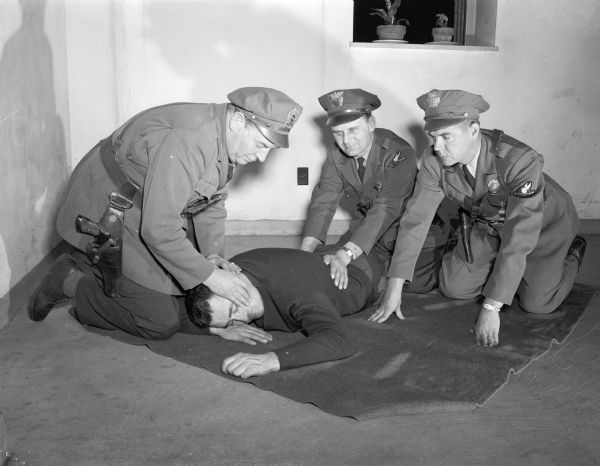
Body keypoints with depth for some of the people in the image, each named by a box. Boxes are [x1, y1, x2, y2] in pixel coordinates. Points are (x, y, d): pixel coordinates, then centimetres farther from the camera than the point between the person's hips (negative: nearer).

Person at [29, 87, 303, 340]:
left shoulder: (225, 137, -3)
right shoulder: (185, 141, -35)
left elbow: (212, 203, 10)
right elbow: (158, 230, -34)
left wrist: (212, 255, -3)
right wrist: (210, 276, -26)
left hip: (152, 213, 10)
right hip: (108, 218, -9)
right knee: (160, 324, -9)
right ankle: (71, 282, 6)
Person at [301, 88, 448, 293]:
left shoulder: (400, 155, -28)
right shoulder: (336, 153, -10)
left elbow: (385, 210, -38)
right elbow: (324, 200, -16)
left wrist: (345, 254, -50)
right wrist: (306, 251, -32)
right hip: (368, 228, 5)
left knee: (411, 284, -21)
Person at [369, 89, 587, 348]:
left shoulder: (521, 161, -40)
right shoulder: (435, 161, -25)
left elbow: (518, 239, -41)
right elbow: (416, 219, -21)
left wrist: (491, 307, -42)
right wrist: (394, 287, -25)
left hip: (544, 225, -4)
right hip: (487, 226, 4)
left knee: (536, 303, -11)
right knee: (453, 288, -4)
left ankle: (571, 254, 20)